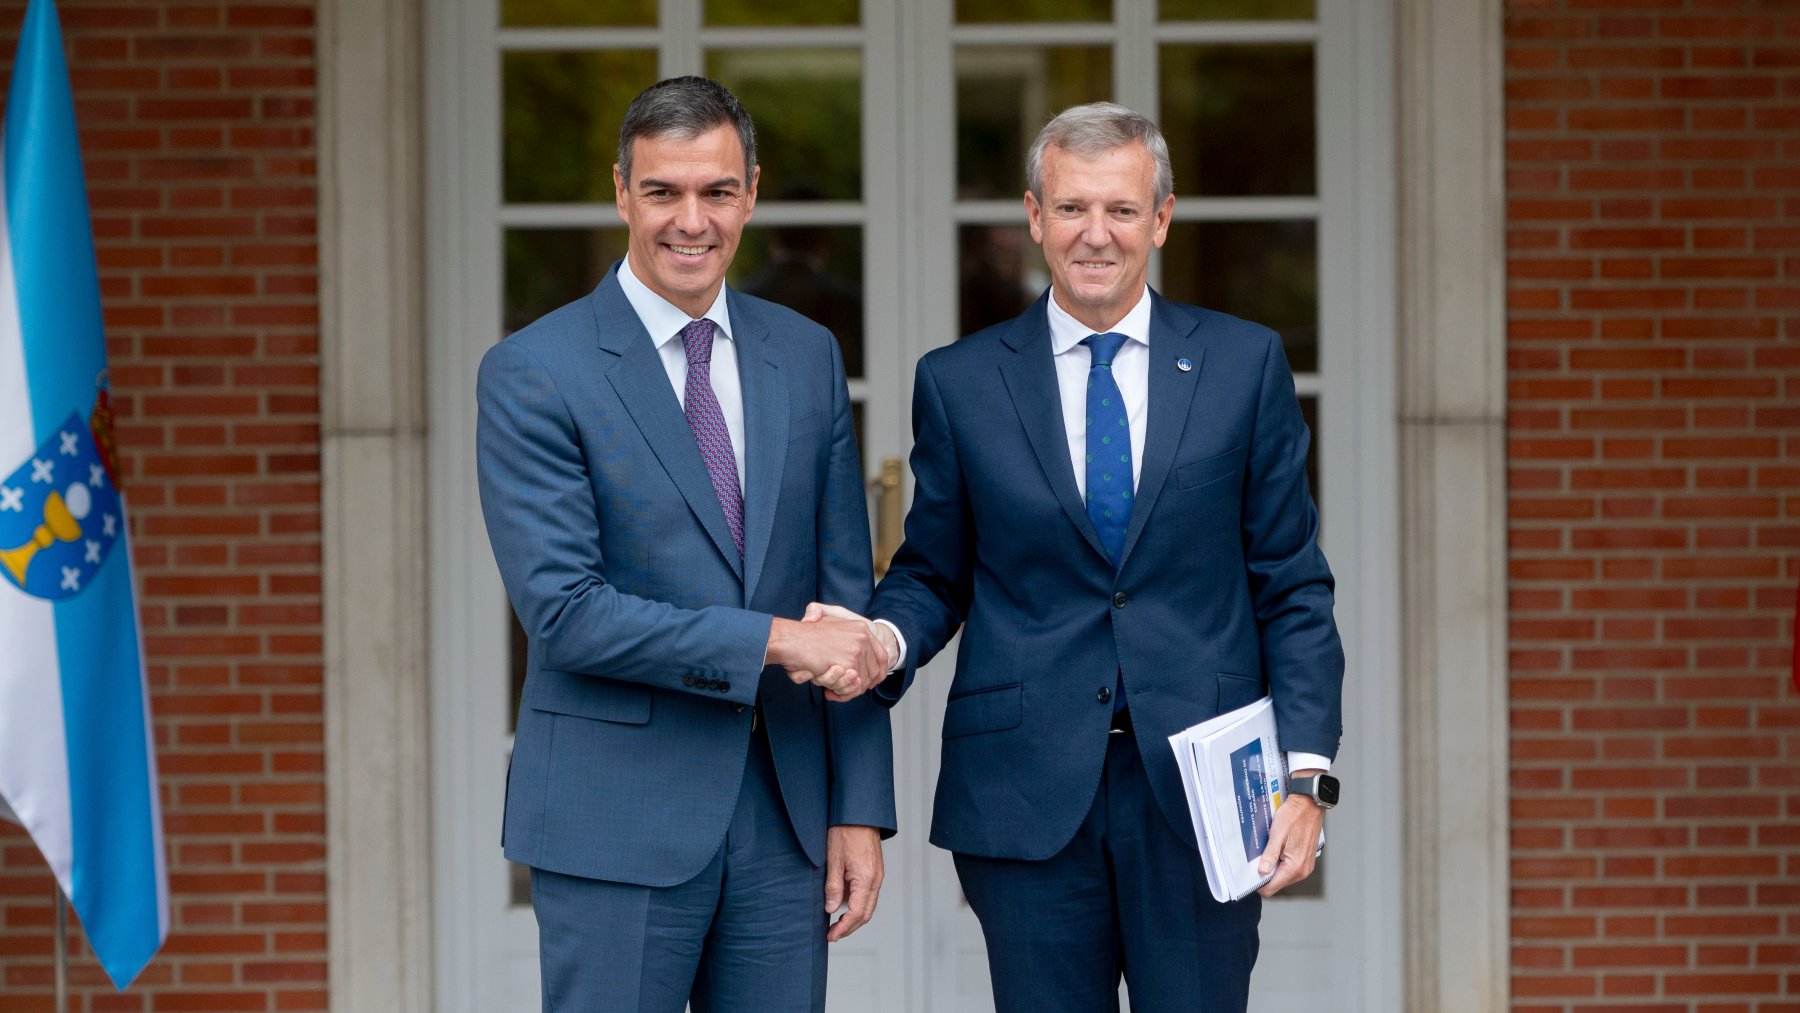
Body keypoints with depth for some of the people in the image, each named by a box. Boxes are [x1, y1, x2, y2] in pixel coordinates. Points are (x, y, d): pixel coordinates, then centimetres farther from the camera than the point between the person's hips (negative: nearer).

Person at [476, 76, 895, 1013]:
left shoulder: (808, 358, 10)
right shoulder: (532, 374, -6)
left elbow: (847, 596, 10)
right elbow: (562, 608, -14)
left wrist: (861, 807, 4)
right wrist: (774, 641, -17)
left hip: (784, 815, 4)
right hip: (617, 822, -4)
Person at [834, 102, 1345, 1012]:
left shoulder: (1245, 365, 6)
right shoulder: (959, 383, 7)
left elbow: (1292, 588, 6)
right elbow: (932, 574, 13)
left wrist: (1305, 772, -3)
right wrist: (887, 640, -10)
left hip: (1198, 792, 0)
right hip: (1026, 792, 0)